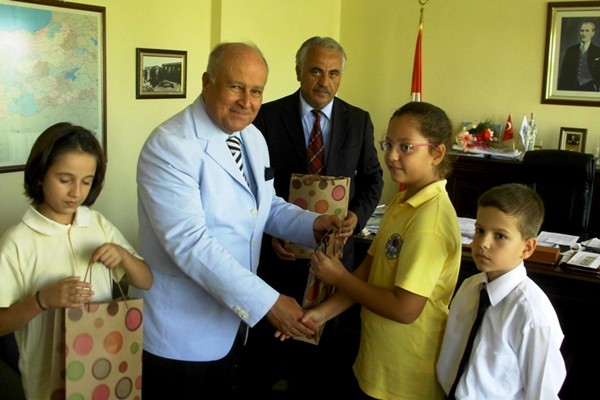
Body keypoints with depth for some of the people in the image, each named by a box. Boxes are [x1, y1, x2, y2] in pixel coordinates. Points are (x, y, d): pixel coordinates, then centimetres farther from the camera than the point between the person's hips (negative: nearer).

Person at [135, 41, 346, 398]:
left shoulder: (254, 138, 4)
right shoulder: (170, 146, -22)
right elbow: (189, 242, -29)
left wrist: (313, 224, -6)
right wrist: (266, 302, -30)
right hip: (182, 332, -7)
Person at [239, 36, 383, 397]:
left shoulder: (359, 121, 2)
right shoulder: (268, 116, -5)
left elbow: (372, 177, 10)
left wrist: (358, 214, -8)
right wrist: (268, 231, -13)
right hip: (280, 248, -2)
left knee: (328, 334, 13)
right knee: (271, 336, 11)